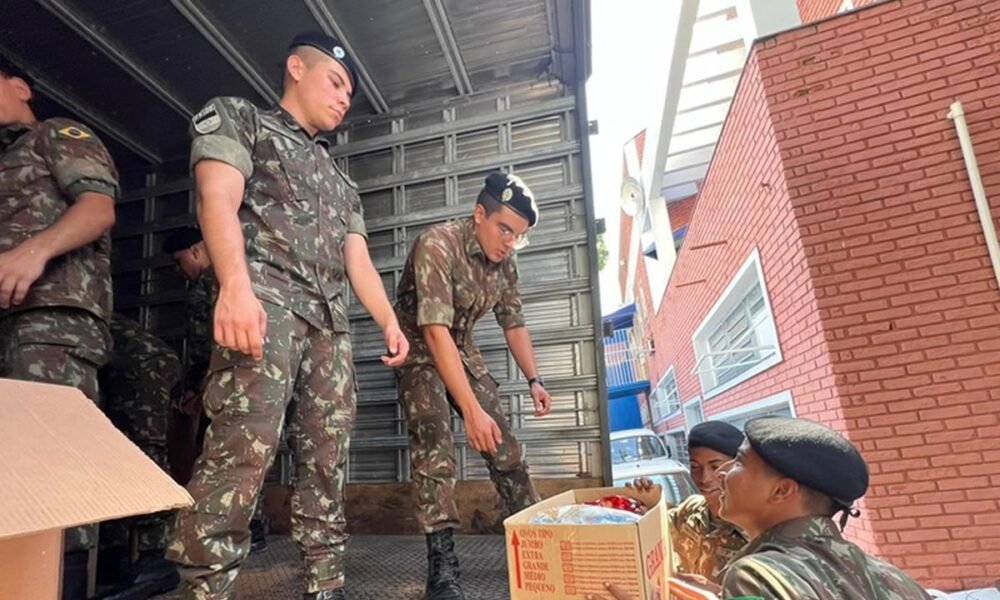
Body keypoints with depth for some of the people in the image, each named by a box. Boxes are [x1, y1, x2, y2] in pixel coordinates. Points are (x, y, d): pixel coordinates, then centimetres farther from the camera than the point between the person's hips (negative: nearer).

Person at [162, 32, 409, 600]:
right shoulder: (236, 116, 12)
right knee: (243, 450, -17)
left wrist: (390, 321, 7)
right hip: (265, 300, -6)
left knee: (328, 459, 4)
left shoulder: (339, 178, 30)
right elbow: (219, 201, -6)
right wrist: (236, 286, -24)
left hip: (331, 321, 7)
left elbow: (358, 259, 22)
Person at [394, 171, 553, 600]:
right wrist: (471, 408, -40)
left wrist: (534, 379, 0)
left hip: (462, 349, 6)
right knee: (435, 444, -21)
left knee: (502, 442, 2)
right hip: (420, 351, -6)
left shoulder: (505, 262, -7)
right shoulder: (437, 245, -29)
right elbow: (435, 332, -36)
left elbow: (513, 323, 6)